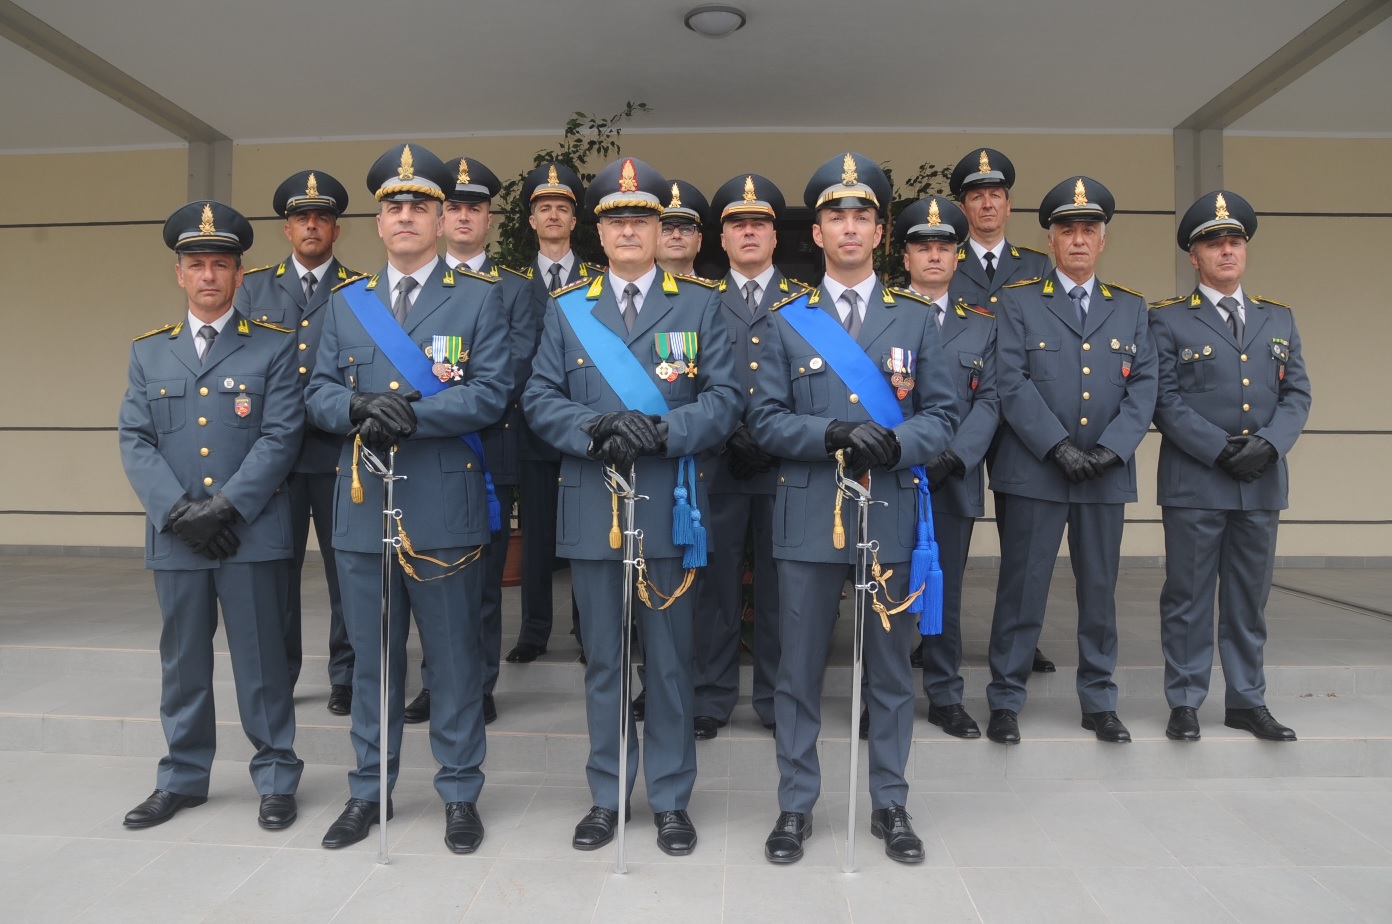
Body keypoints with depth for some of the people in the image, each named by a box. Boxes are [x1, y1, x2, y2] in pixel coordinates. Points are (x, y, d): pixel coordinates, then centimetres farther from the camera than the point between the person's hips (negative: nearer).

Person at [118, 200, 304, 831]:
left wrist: (224, 508, -14)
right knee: (182, 661, 14)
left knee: (262, 659, 4)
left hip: (253, 535, -3)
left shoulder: (274, 348, 1)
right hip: (174, 537, 4)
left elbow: (281, 438, -7)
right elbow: (135, 442, 4)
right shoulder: (148, 353, 12)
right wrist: (180, 512, -10)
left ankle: (276, 778, 18)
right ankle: (182, 778, 29)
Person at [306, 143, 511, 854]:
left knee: (453, 656, 6)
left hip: (445, 506, -3)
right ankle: (369, 789, 30)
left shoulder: (479, 297, 3)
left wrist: (411, 415, -20)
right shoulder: (345, 303, 13)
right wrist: (359, 410, -14)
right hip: (362, 504, 4)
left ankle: (460, 793, 22)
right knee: (371, 656, 14)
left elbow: (490, 392, -8)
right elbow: (319, 394, 8)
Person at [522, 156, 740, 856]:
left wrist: (661, 431, -19)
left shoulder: (700, 304, 6)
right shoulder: (566, 308, 10)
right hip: (591, 508, 2)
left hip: (669, 508, -1)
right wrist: (594, 430, -15)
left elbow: (722, 401, -2)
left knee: (670, 659, 7)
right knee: (602, 659, 11)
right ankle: (606, 796, 27)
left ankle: (670, 799, 24)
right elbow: (540, 398, 3)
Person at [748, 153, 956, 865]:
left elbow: (941, 416, 5)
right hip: (808, 515, -1)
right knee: (799, 668, 6)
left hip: (892, 514, 1)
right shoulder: (787, 321, 5)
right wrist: (832, 436, -17)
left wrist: (896, 444, -15)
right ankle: (796, 805, 22)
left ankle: (889, 804, 27)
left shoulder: (915, 319, 9)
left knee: (890, 667, 11)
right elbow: (766, 419, 0)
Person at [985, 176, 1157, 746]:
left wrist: (1112, 448, -10)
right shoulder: (1018, 303, 3)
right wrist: (1058, 447, -16)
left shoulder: (1131, 308, 13)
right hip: (1032, 472, -3)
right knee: (1022, 589, 2)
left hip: (1107, 476, 4)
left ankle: (1099, 702, 25)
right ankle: (1005, 701, 14)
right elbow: (1012, 383, -8)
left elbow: (1143, 388, 5)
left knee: (1100, 591, 11)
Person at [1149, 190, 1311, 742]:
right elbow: (1165, 400, -7)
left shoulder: (1278, 319, 14)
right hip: (1193, 484, -4)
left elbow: (1297, 394, 8)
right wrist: (1222, 450, -15)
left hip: (1262, 484, 4)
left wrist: (1269, 443, -10)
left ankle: (1247, 701, 23)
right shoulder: (1168, 321, 0)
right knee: (1188, 597, 3)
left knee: (1249, 598, 12)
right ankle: (1185, 702, 14)